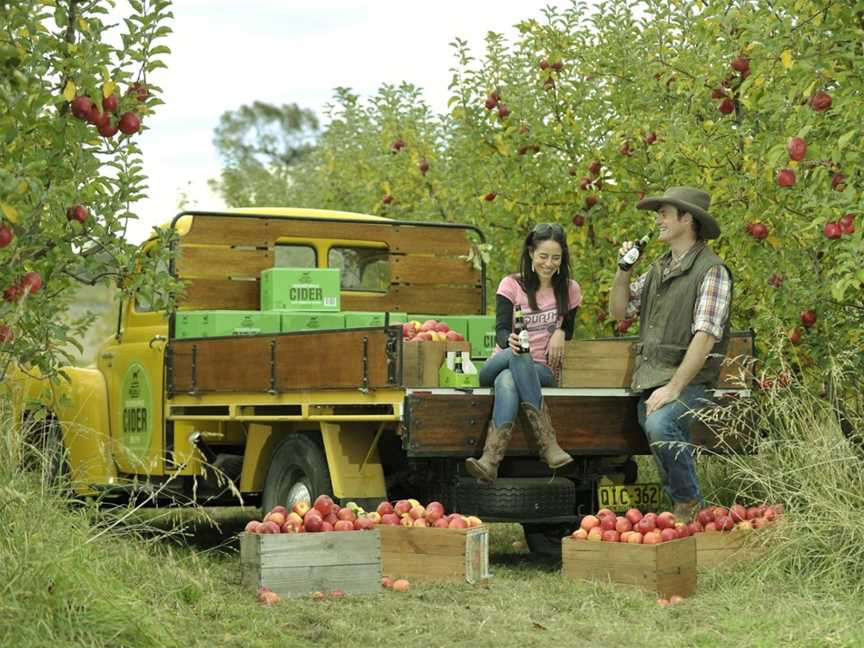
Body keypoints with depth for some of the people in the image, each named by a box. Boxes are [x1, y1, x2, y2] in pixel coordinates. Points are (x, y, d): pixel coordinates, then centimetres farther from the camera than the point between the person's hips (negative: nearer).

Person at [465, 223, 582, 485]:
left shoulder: (569, 290, 11)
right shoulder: (512, 285, 4)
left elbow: (568, 329, 22)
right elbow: (501, 330, -8)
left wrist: (560, 332, -4)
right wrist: (510, 341, -33)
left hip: (542, 371, 1)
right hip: (500, 364, -1)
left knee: (507, 381, -37)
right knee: (518, 355, -39)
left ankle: (490, 461, -55)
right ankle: (548, 443, -47)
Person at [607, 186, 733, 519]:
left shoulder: (711, 270, -9)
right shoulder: (659, 269, 16)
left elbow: (705, 336, -18)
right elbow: (619, 310, 21)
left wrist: (673, 388, -24)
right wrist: (623, 270, 4)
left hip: (688, 380, -8)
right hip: (649, 379, 8)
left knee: (660, 424, -33)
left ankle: (690, 503, -17)